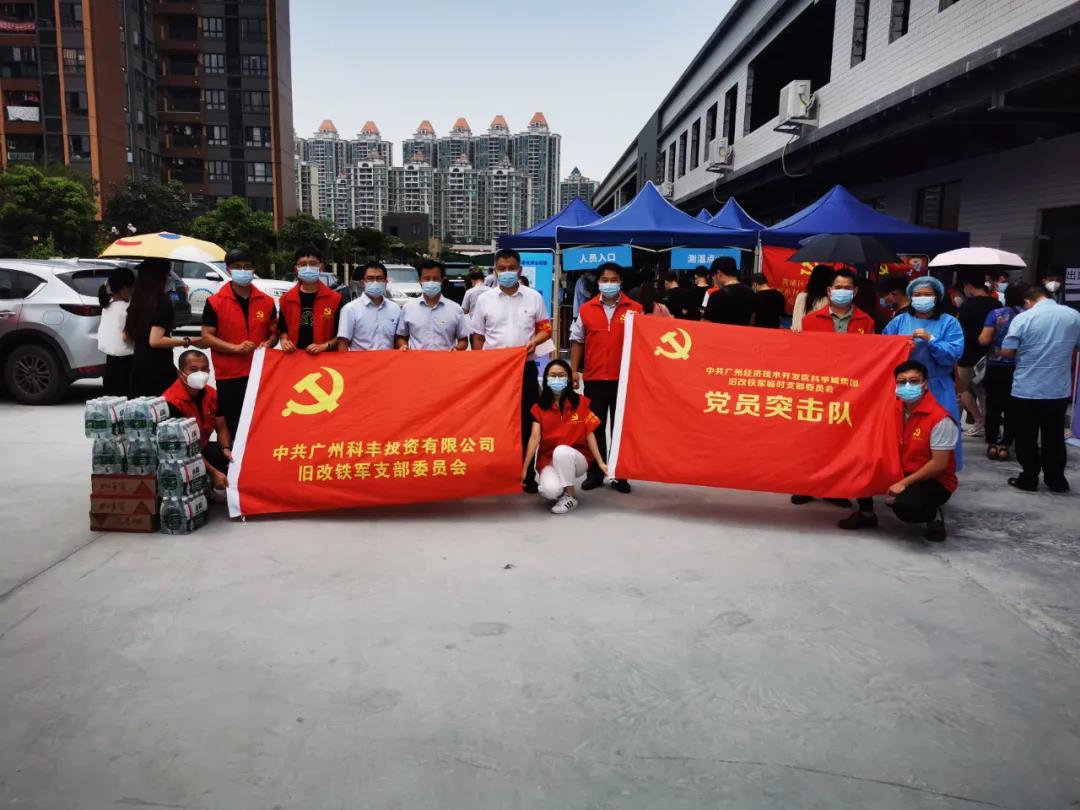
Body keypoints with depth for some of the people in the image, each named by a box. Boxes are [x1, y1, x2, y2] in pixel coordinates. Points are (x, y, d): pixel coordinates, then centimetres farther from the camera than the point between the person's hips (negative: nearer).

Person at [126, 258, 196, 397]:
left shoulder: (137, 300, 10)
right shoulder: (162, 301, -13)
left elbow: (127, 337, 16)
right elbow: (155, 340, -19)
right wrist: (187, 342, -14)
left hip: (138, 365, 8)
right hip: (158, 367, -8)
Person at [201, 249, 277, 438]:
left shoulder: (267, 302, 7)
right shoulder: (215, 302, -2)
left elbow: (274, 332, 16)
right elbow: (207, 337, -3)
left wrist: (268, 344, -6)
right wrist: (235, 347, -16)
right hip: (228, 376, -2)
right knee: (230, 427, 4)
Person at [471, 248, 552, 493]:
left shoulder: (534, 297, 3)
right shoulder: (484, 299, 4)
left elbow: (546, 328, 8)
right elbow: (478, 337, 8)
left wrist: (535, 341, -14)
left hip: (526, 367, 0)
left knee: (527, 421, 3)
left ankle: (527, 474, 11)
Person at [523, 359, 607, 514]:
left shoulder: (581, 402, -4)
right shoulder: (539, 407, -3)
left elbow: (589, 434, -2)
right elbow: (535, 437, -10)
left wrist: (600, 463, -8)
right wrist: (524, 467, -20)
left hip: (576, 458, 0)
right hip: (548, 459, 1)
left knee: (561, 451, -36)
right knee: (550, 490, -31)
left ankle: (571, 496, -13)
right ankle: (561, 490, 10)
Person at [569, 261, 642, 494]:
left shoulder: (635, 308, 0)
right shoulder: (586, 309, 6)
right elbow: (577, 341, 9)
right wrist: (574, 370, 2)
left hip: (624, 379, -1)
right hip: (594, 378, 2)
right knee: (595, 427, 9)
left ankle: (620, 474, 15)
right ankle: (595, 472, 19)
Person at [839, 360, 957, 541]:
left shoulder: (940, 419, -22)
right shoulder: (894, 408, -2)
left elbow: (939, 464, -22)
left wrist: (904, 483, -21)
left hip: (934, 482, -7)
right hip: (899, 472, 7)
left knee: (905, 506, -35)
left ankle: (933, 515, 1)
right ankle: (866, 514, 11)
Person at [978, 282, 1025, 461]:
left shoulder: (995, 314, -7)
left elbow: (984, 340, -12)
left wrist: (981, 334, 8)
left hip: (996, 367, -1)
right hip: (1018, 368, 1)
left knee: (993, 407, 8)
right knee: (1012, 408, 8)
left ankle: (992, 444, 10)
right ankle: (1004, 445, 9)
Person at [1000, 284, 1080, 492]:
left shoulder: (1023, 318, -13)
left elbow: (1007, 351, -12)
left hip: (1027, 390, -3)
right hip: (1059, 390, 4)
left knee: (1027, 438, 9)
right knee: (1054, 437, 14)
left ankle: (1029, 479, 16)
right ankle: (1056, 480, 22)